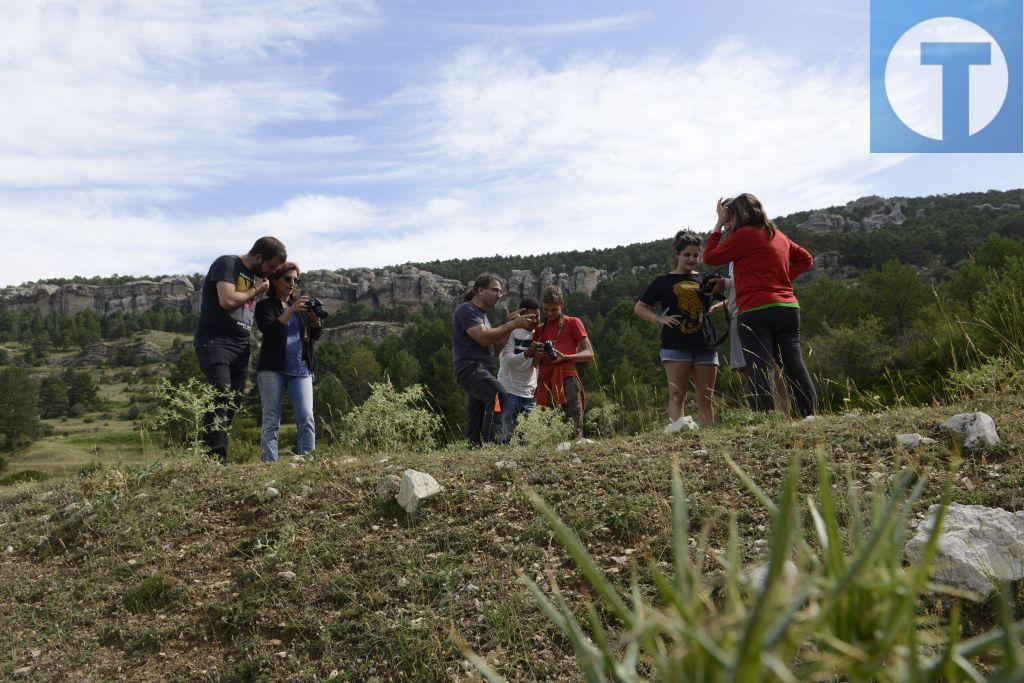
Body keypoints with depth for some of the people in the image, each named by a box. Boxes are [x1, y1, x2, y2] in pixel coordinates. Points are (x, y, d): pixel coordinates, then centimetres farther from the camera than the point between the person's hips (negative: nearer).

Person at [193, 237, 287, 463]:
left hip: (241, 346, 8)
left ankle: (217, 460, 5)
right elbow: (227, 300, -16)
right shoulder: (227, 264, -2)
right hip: (215, 341, -8)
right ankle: (216, 458, -26)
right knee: (221, 396, -22)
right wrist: (255, 290, -4)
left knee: (231, 404, 2)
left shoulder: (256, 276, 23)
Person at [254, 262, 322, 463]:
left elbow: (316, 335, 11)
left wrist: (315, 318, -10)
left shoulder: (301, 305, 18)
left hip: (301, 370, 3)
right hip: (272, 370, -3)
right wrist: (291, 311, -22)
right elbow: (269, 331, -12)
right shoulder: (265, 306, 7)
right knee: (271, 421, -5)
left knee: (307, 420, -7)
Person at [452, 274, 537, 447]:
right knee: (498, 395, -31)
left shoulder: (481, 314, 26)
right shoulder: (466, 309, -4)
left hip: (482, 371, 10)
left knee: (475, 426, 8)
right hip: (470, 368, -10)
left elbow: (496, 345, 19)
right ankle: (492, 443, -35)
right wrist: (512, 325, -12)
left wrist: (510, 325, 6)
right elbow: (483, 337, -17)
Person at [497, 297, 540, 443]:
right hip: (509, 390, -4)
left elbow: (538, 365, 10)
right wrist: (527, 353, -26)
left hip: (530, 392, 4)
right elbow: (507, 360, -11)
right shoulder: (511, 332, -1)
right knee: (508, 432, -5)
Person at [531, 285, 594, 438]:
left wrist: (565, 357, -13)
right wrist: (537, 354, 1)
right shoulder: (539, 329, 25)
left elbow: (589, 354, 3)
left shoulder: (573, 323, 11)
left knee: (574, 430, -11)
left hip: (567, 380, -4)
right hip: (545, 383, 4)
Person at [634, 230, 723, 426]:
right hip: (675, 345, -3)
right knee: (677, 396, -9)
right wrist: (660, 319, -7)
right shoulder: (663, 281, 9)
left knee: (706, 399, 4)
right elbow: (639, 308, 11)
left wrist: (722, 285, -9)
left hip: (705, 345, 3)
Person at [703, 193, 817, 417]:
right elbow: (805, 258, 31)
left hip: (756, 311, -7)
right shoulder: (777, 235, 19)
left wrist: (719, 224, 8)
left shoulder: (745, 234, -5)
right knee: (795, 368, 7)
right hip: (788, 307, 7)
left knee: (760, 372, -10)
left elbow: (710, 257, 2)